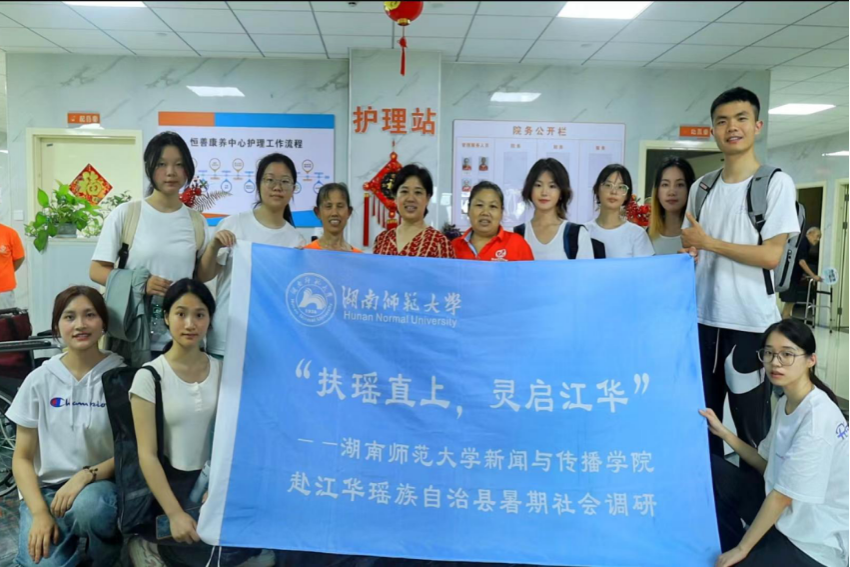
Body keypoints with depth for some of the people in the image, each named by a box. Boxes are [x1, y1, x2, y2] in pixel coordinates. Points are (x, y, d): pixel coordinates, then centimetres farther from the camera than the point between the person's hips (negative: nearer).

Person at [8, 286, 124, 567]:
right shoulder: (39, 380, 0)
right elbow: (22, 457, 3)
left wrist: (86, 476, -20)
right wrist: (39, 512, -11)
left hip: (100, 486, -1)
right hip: (46, 489, 2)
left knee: (88, 506, -35)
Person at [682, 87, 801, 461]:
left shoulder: (776, 183, -5)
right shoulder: (701, 188, 10)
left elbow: (771, 256, -12)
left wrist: (707, 242, -9)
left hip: (752, 323, -4)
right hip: (704, 320, 5)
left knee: (752, 426, 5)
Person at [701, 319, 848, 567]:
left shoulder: (818, 419, -26)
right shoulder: (785, 403, 2)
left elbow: (783, 496, -23)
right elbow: (768, 464, 10)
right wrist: (723, 432, -1)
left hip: (815, 540, -8)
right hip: (784, 512, 8)